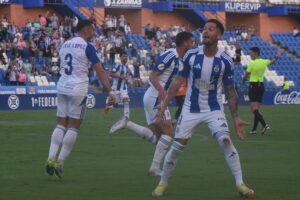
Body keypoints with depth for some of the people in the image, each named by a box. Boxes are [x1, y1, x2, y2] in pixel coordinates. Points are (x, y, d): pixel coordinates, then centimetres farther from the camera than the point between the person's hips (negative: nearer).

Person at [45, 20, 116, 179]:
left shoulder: (65, 45, 13)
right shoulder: (87, 47, -7)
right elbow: (99, 71, -11)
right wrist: (110, 91, -12)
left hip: (62, 87, 6)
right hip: (78, 89, -6)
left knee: (61, 125, 8)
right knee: (73, 127, 0)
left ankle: (51, 158, -6)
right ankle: (60, 162, -5)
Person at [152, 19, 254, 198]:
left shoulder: (225, 61, -10)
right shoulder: (191, 55, -8)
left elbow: (230, 91, -1)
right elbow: (178, 81, -2)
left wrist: (236, 118, -3)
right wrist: (163, 106, -6)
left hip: (214, 110, -1)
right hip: (190, 109, 1)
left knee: (225, 140, -21)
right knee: (177, 146, 0)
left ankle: (240, 184, -16)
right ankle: (163, 183, 19)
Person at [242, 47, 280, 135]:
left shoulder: (252, 63, -14)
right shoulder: (264, 62, 4)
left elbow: (245, 76, -6)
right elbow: (272, 61, 27)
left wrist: (243, 80, 17)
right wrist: (276, 57, 49)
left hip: (253, 86, -7)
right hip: (261, 85, 7)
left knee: (254, 108, -11)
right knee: (257, 108, 10)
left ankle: (265, 125, -28)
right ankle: (254, 129, 12)